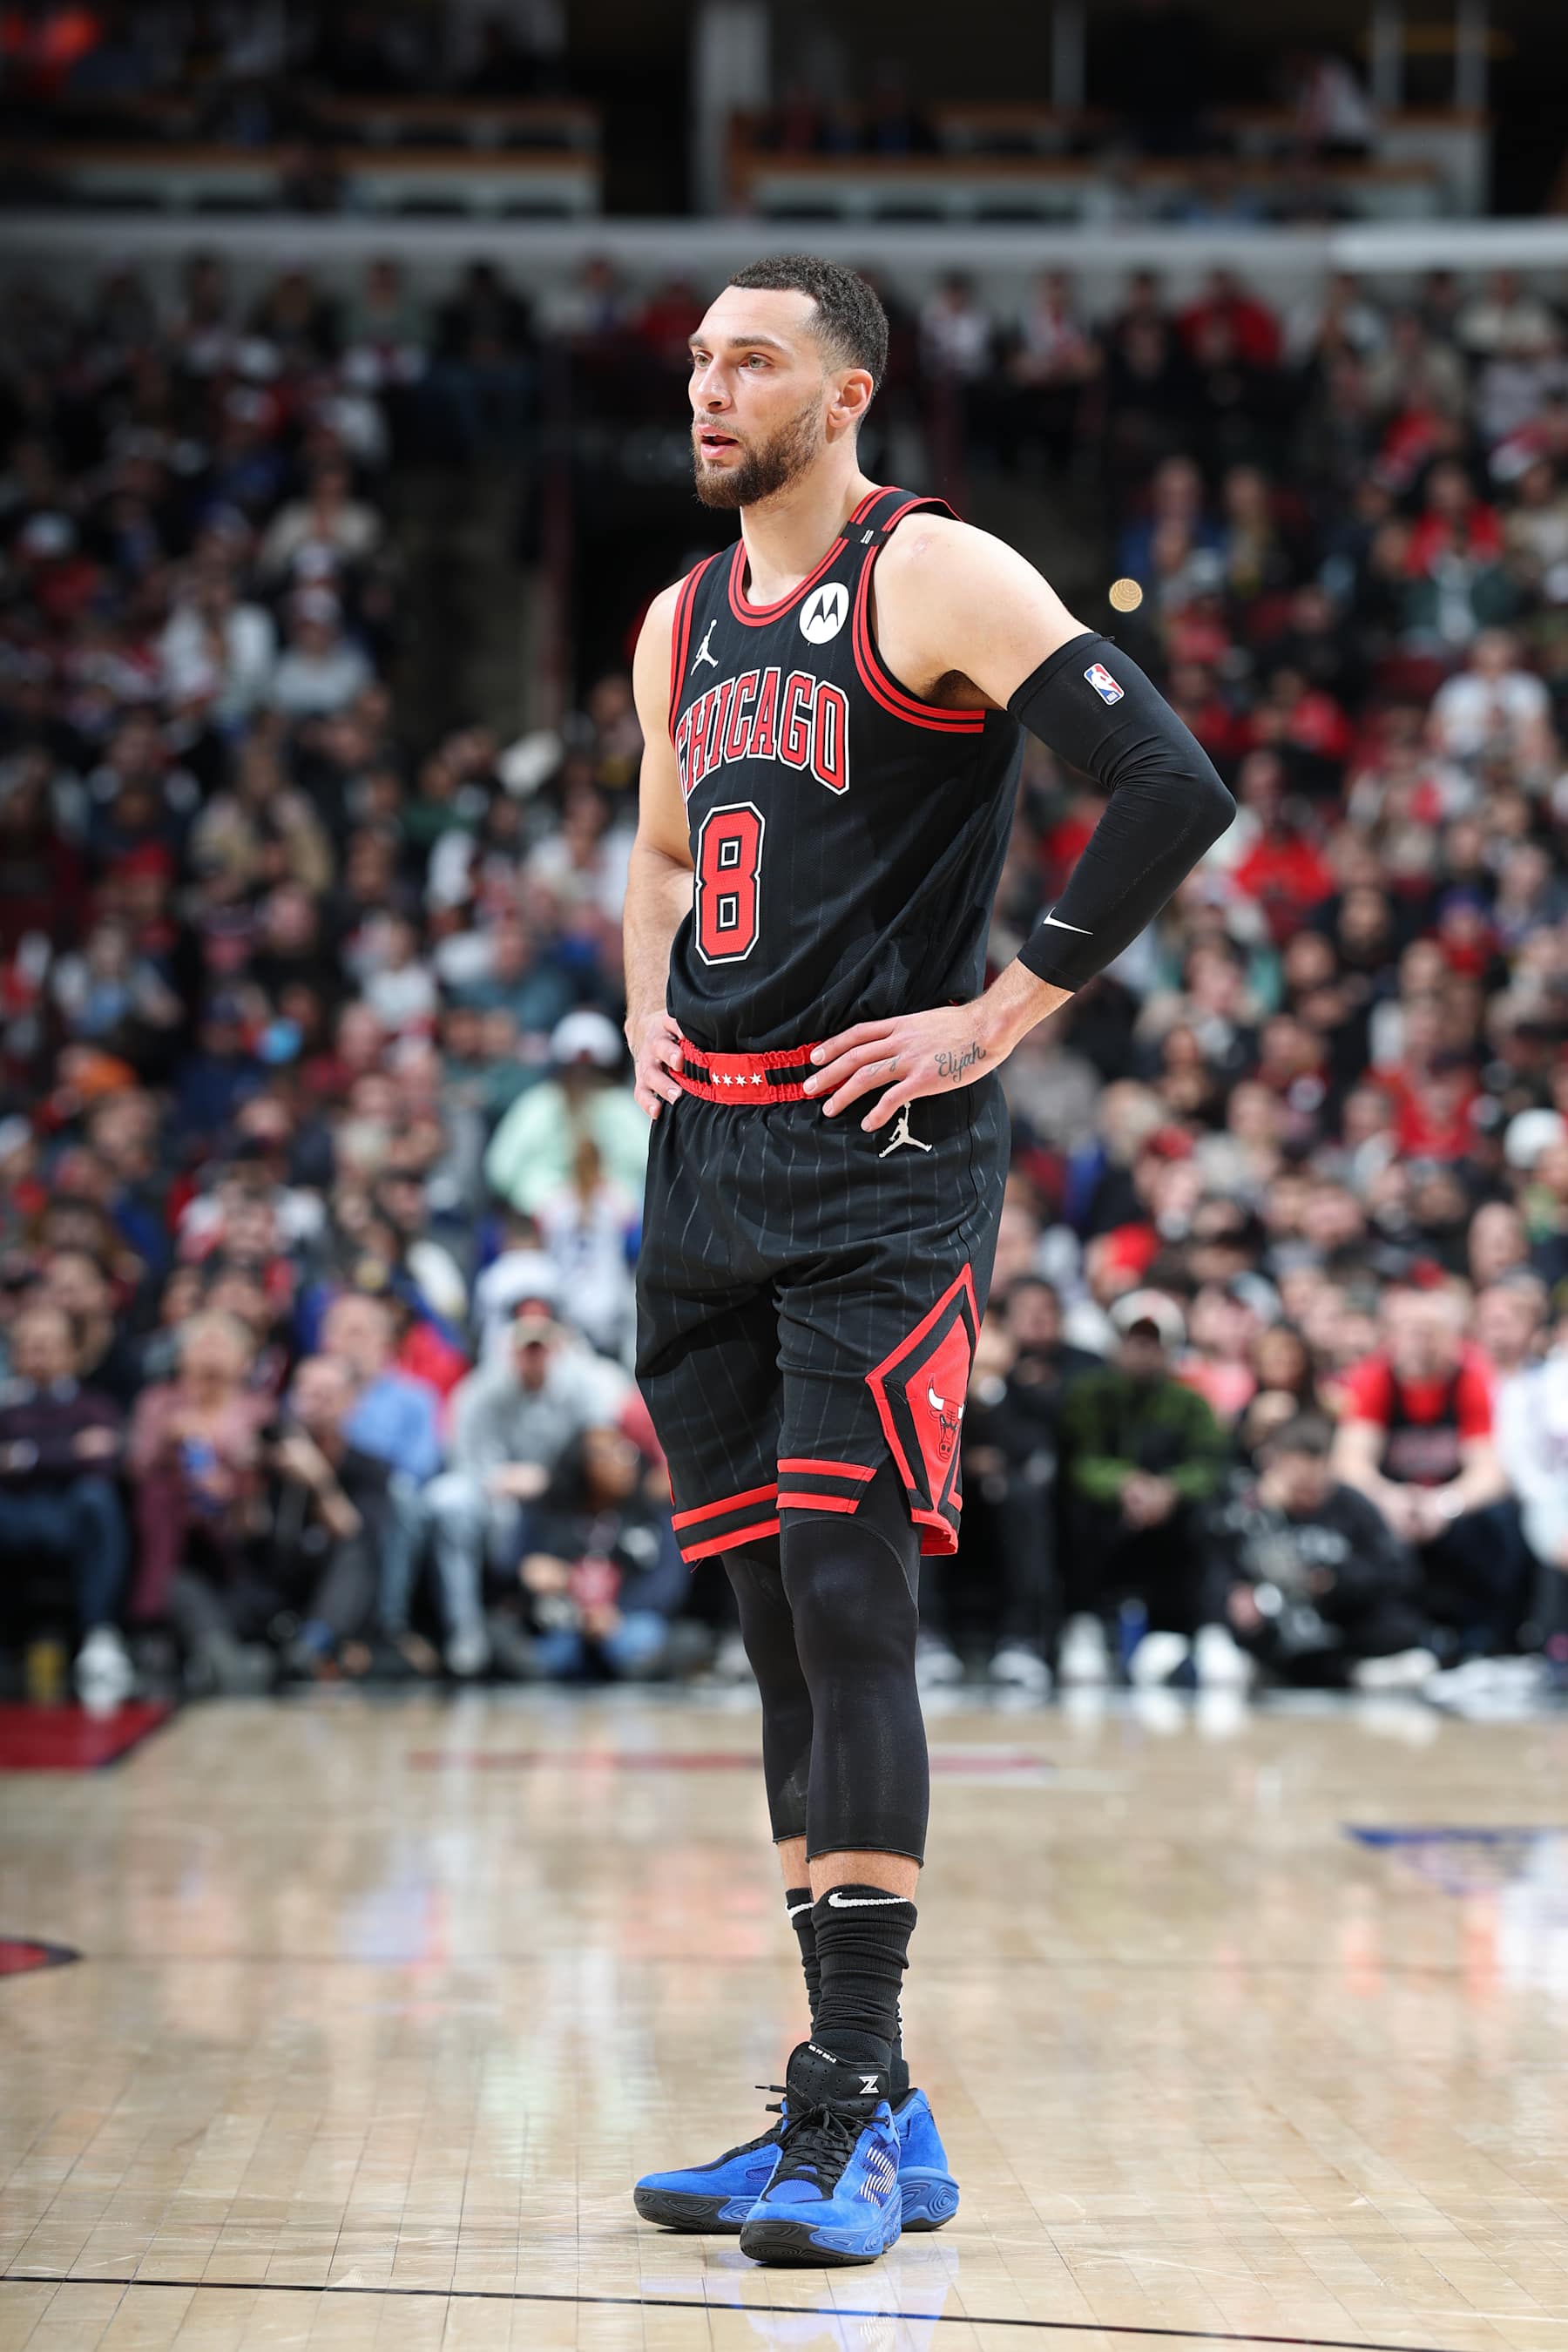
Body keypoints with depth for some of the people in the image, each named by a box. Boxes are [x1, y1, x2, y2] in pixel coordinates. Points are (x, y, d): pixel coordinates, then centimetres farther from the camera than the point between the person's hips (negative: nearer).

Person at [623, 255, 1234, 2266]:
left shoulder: (938, 579, -7)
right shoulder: (682, 625, 16)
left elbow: (1173, 790, -15)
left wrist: (1002, 1019, -13)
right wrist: (648, 1010, 13)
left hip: (880, 1160, -8)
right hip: (707, 1158, 8)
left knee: (847, 1604, -12)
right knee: (778, 1628, 8)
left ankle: (860, 2113, -8)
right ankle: (859, 2113, 15)